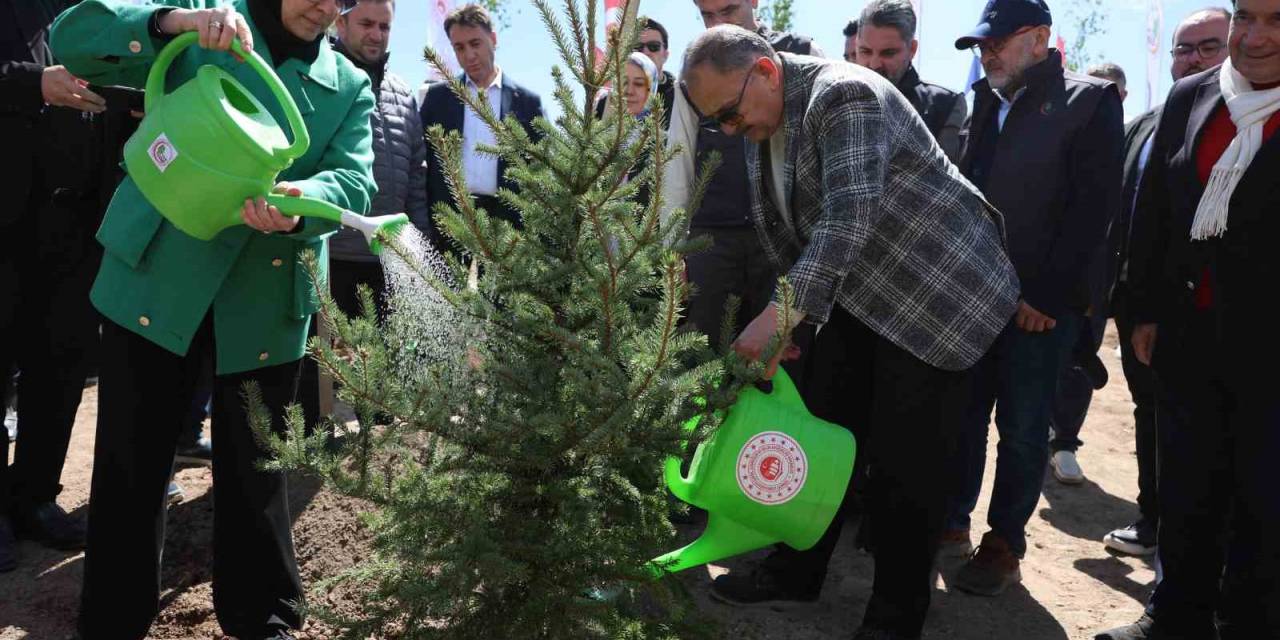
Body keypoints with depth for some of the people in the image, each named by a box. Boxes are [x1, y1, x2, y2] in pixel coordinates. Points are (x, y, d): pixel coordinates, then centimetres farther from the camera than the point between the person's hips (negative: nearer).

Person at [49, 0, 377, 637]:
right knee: (131, 462, 7)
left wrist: (303, 203, -31)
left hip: (265, 301, 1)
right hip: (156, 276, -1)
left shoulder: (350, 88, 8)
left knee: (255, 467, 11)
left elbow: (354, 180, -8)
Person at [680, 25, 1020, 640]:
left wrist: (777, 316, -38)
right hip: (858, 294, 8)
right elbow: (783, 231, 10)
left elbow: (849, 218, -34)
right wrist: (788, 315, 3)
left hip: (941, 290, -8)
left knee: (903, 461, -4)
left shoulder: (846, 96, -22)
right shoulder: (761, 129, 5)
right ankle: (796, 570, 27)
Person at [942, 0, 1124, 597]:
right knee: (962, 415, 9)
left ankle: (1003, 545, 17)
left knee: (1022, 429, 4)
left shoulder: (1090, 101, -3)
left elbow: (1093, 206, -10)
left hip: (1041, 303, -5)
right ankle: (951, 524, 23)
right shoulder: (985, 105, 13)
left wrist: (1045, 295, -13)